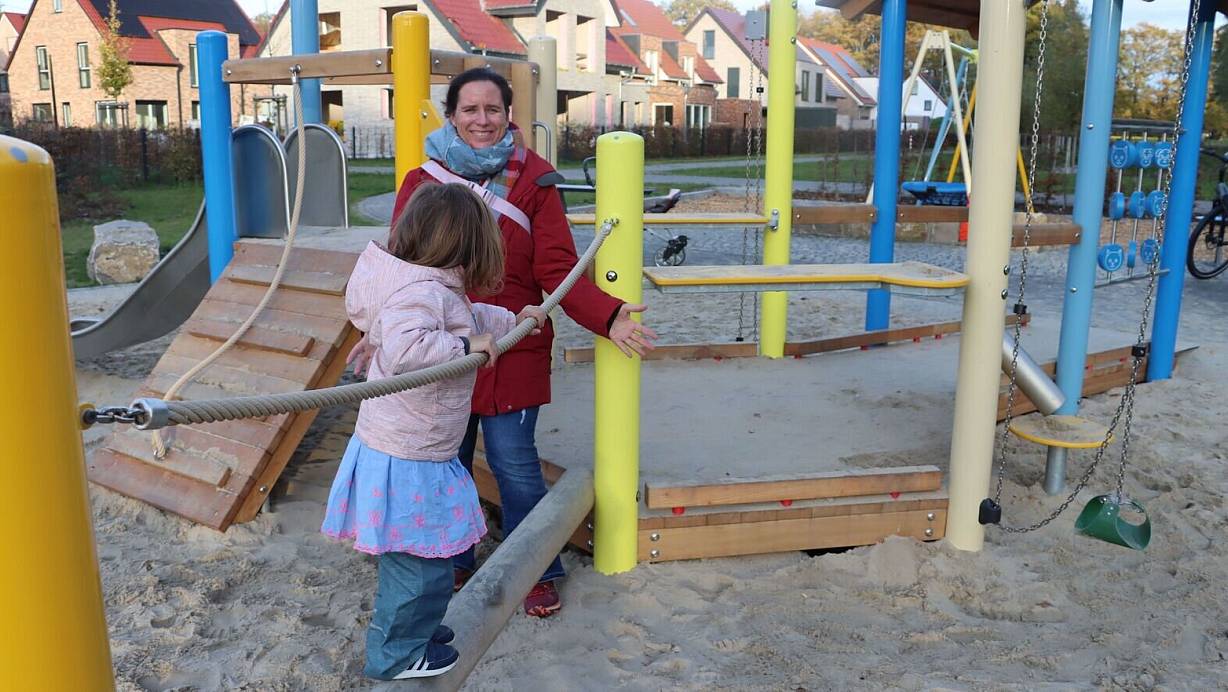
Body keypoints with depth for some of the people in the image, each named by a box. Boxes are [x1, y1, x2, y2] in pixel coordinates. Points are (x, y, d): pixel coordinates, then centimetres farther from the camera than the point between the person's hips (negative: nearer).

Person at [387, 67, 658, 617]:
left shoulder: (534, 181, -3)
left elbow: (557, 271, -8)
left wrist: (608, 317, -22)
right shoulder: (422, 180, 2)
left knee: (515, 467, 2)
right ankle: (453, 562, 37)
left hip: (512, 353, -2)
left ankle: (537, 573, 25)